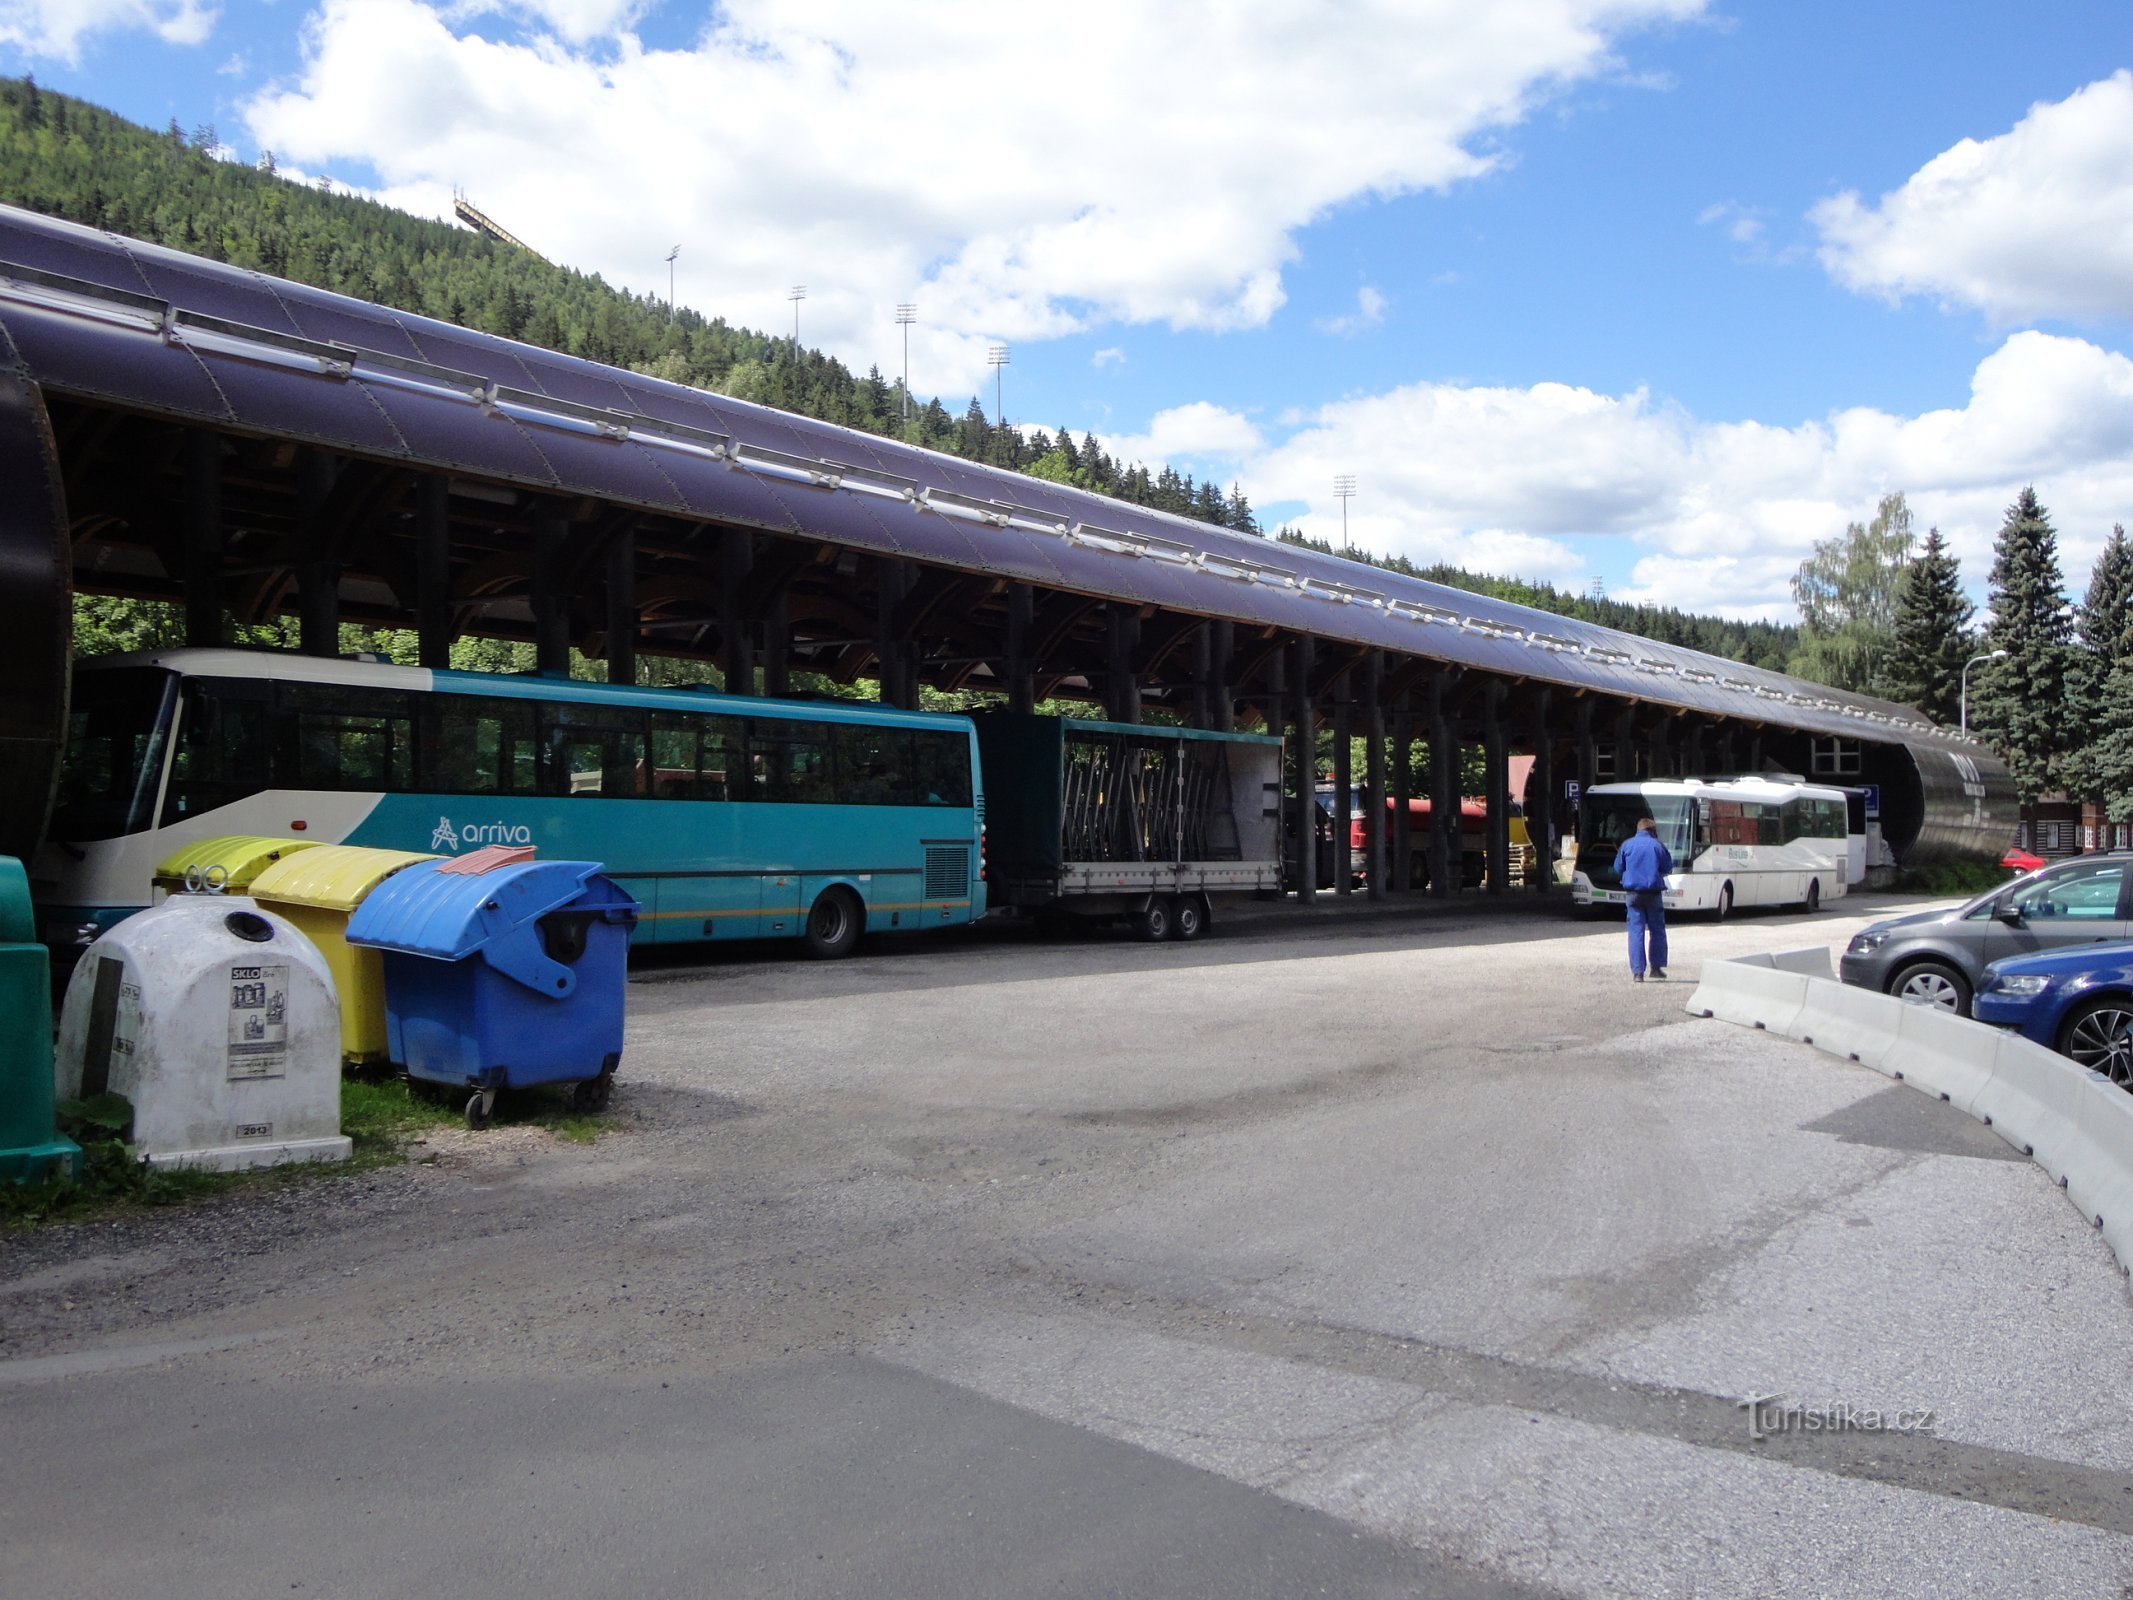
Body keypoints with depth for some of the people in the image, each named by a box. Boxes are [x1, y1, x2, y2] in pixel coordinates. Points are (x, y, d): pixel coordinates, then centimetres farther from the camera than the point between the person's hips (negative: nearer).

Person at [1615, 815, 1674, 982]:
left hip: (1633, 892, 1)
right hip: (1653, 892, -1)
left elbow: (1618, 869, 7)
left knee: (1636, 930, 1)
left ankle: (1637, 972, -3)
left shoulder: (1627, 845, 0)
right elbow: (1667, 868, 4)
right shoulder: (1657, 845, -4)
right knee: (1657, 930, 13)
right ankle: (1657, 967, 15)